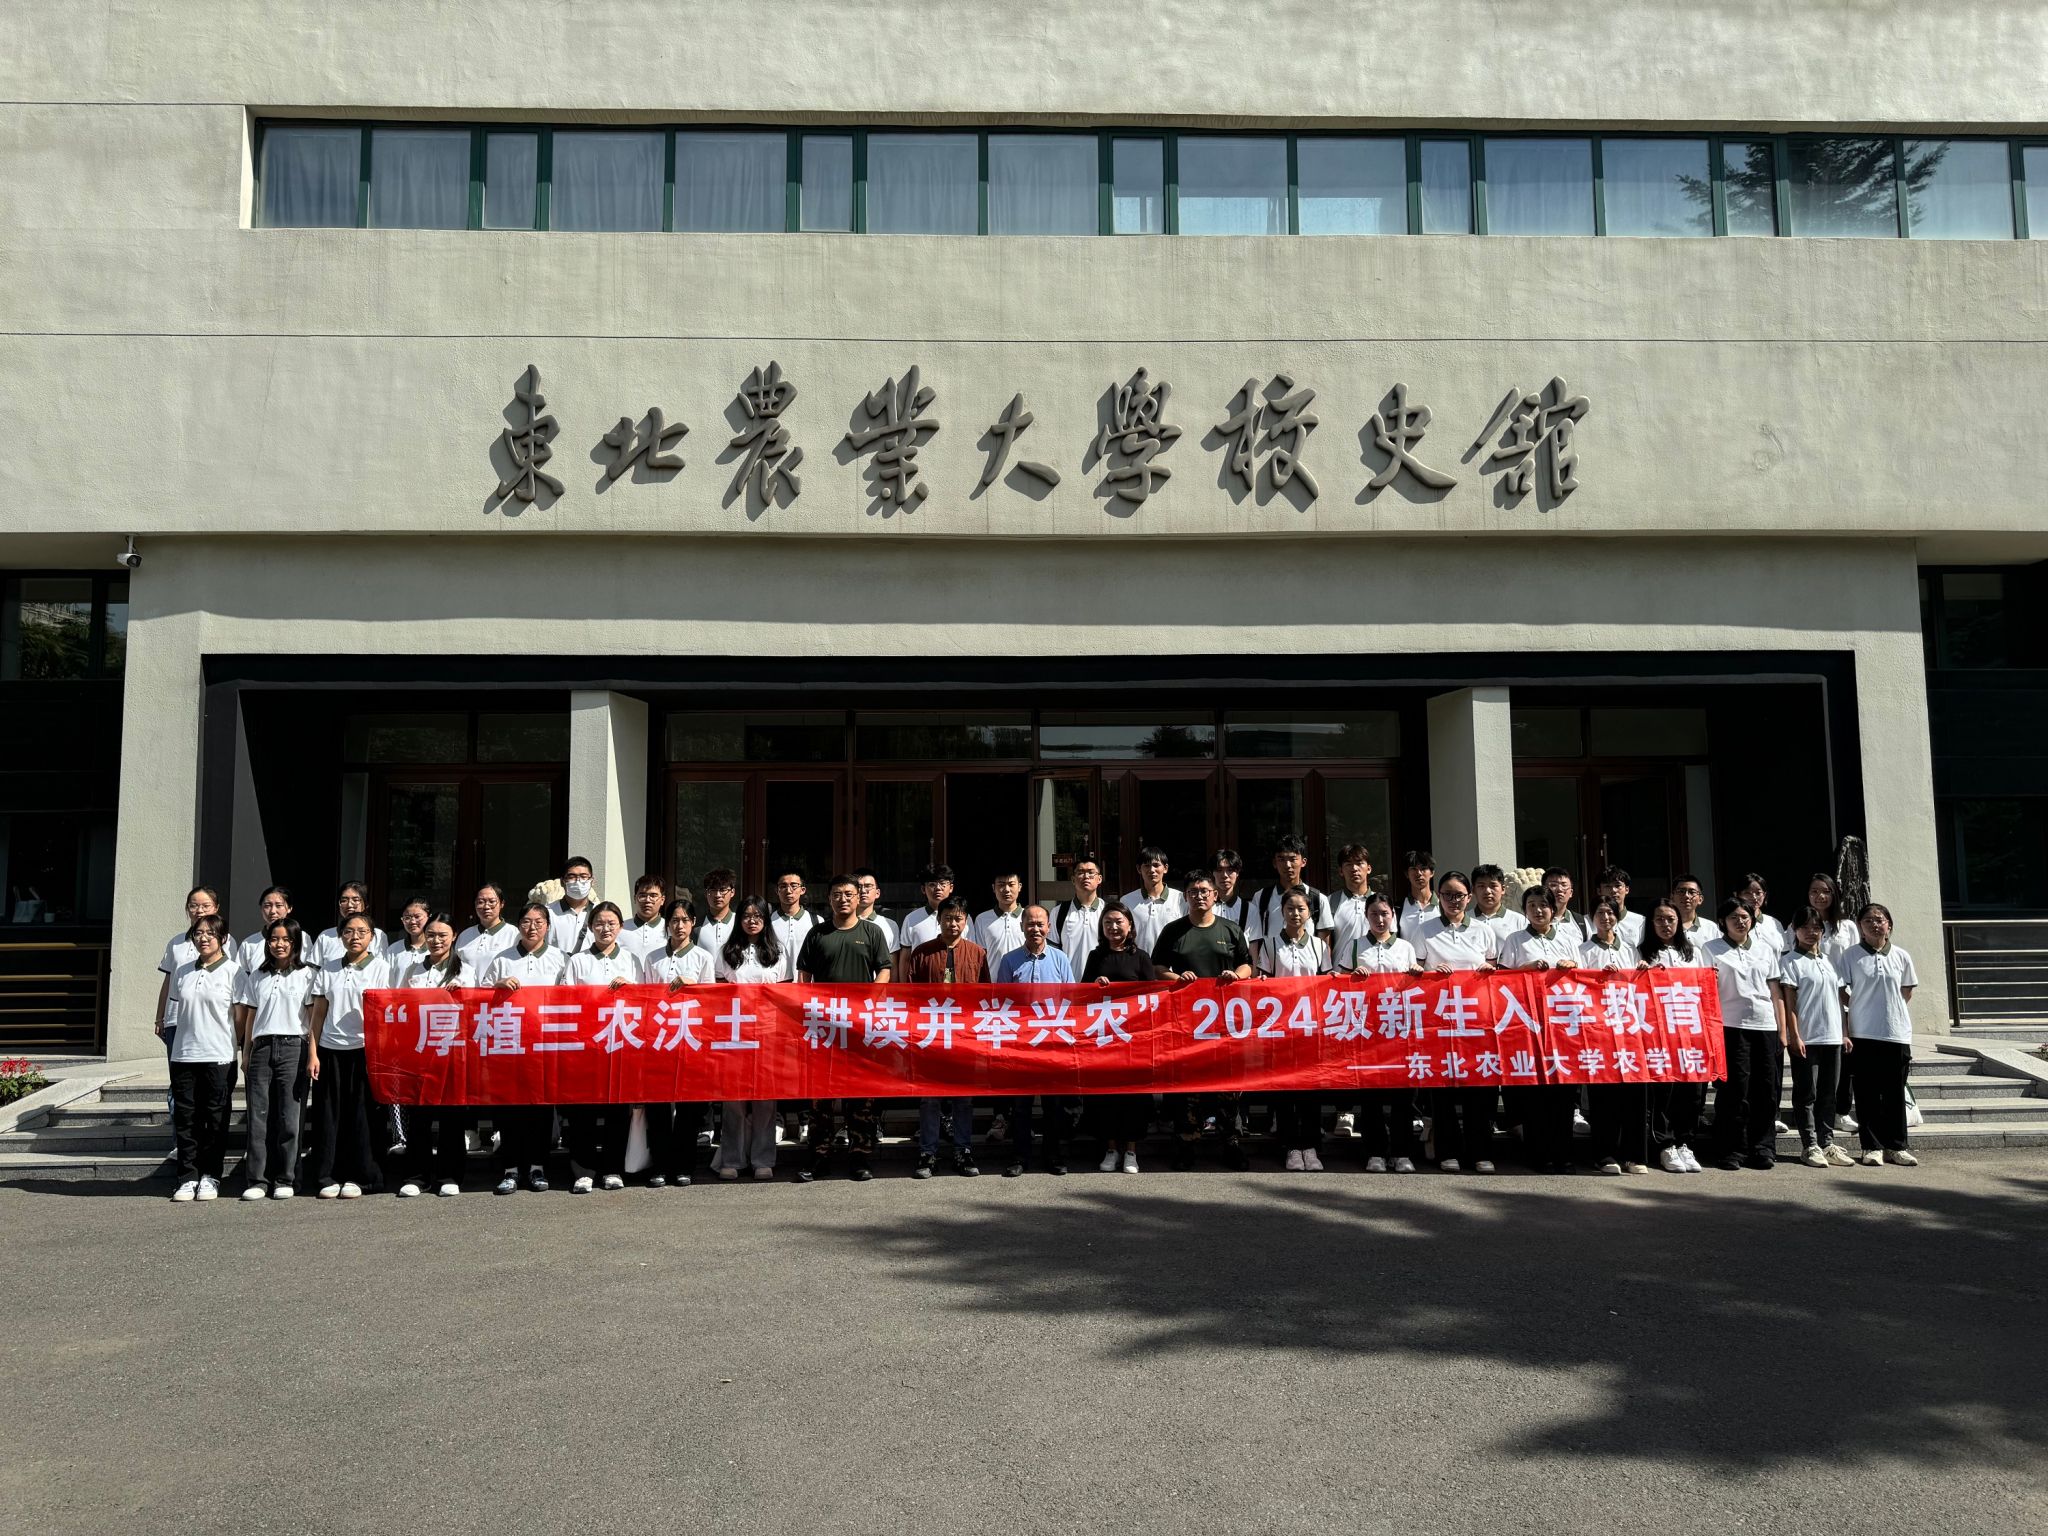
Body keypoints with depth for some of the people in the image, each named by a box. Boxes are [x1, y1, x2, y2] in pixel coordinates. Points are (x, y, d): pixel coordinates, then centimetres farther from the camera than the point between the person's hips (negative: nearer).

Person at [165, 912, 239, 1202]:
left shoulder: (233, 971, -3)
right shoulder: (183, 972, 10)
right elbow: (180, 1006, 17)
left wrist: (242, 1050, -4)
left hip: (219, 1057, -4)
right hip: (184, 1055, 4)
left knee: (216, 1120, 3)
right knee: (185, 1118, 4)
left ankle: (210, 1176, 12)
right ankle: (188, 1177, 11)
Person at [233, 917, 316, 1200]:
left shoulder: (307, 975, 5)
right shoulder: (256, 977, 16)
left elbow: (314, 1017, 1)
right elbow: (249, 1018, 17)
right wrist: (246, 1054, 11)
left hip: (293, 1047, -3)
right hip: (261, 1047, 3)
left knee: (289, 1116, -3)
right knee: (258, 1115, -1)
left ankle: (286, 1180, 4)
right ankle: (257, 1180, 3)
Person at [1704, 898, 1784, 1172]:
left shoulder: (1766, 950, 16)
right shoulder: (1712, 950, 5)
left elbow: (1775, 993, 16)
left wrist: (1782, 1031, 11)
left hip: (1766, 1026, 4)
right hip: (1732, 1027, -4)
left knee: (1767, 1091, 2)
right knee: (1735, 1091, -5)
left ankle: (1763, 1149, 13)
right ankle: (1731, 1151, 2)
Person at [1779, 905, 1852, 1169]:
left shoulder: (1828, 960, 16)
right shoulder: (1790, 961, -3)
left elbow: (1840, 997, 17)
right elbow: (1789, 1002, -8)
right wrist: (1794, 1036, -14)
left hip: (1832, 1037, 6)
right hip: (1805, 1038, -6)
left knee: (1828, 1094, 9)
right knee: (1806, 1093, -2)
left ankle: (1827, 1143, 16)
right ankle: (1810, 1145, 2)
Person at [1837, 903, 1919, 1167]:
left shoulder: (1901, 957, 5)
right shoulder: (1850, 957, -2)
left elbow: (1906, 994, 17)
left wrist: (1886, 1008, 10)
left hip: (1897, 1034, 2)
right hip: (1863, 1036, -2)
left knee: (1895, 1093, 7)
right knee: (1867, 1093, 2)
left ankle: (1896, 1146, 16)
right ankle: (1872, 1146, 9)